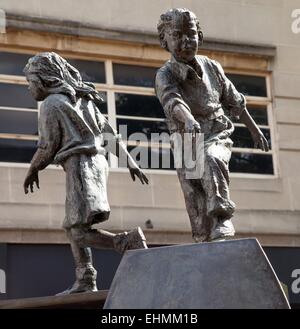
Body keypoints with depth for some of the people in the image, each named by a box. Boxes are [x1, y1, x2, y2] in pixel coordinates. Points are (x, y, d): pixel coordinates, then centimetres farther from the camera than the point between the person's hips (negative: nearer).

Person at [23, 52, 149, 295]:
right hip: (98, 162, 9)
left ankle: (130, 242, -33)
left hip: (80, 164, -9)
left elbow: (47, 147, -6)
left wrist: (32, 171, 10)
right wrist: (130, 161, 15)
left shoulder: (51, 104, -5)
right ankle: (85, 281, 11)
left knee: (80, 232, -15)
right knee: (72, 226, 15)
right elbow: (109, 132, 17)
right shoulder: (83, 100, 19)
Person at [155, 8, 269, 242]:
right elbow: (172, 99, -32)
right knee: (197, 208, -4)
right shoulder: (165, 74, -9)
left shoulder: (212, 67, 3)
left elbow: (234, 101, 15)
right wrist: (188, 119, -53)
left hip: (217, 135, 1)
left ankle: (223, 217, -31)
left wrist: (255, 130, 22)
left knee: (212, 160, -34)